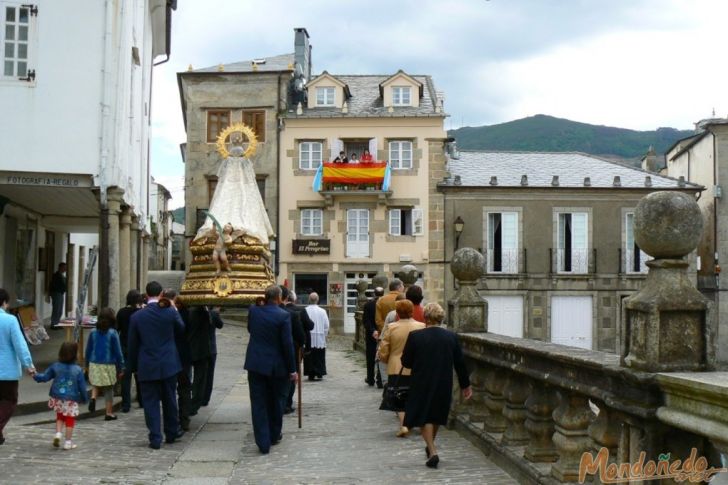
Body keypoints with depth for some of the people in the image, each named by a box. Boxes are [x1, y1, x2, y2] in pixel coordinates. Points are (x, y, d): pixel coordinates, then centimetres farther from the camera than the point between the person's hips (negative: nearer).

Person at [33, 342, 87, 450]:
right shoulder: (78, 370, -9)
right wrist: (85, 398, 7)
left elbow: (44, 377, 2)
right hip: (71, 400, -3)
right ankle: (68, 442, 9)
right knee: (70, 420, 8)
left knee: (60, 417, 24)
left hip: (57, 398, 3)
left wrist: (35, 375, 19)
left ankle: (58, 433, 6)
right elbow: (82, 386, -6)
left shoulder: (55, 367, -3)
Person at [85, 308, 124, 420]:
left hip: (94, 364, 3)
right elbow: (118, 352, -8)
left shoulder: (93, 333, 0)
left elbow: (88, 350, 8)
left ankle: (93, 398, -7)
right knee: (109, 390, 7)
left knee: (96, 384, 22)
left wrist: (87, 365, 20)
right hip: (108, 365, -3)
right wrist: (121, 368, -1)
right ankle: (109, 413, 12)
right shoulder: (113, 333, -10)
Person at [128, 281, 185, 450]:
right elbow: (181, 330, 11)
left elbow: (132, 344, -1)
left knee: (150, 402, 5)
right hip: (168, 364, 1)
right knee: (169, 400, 16)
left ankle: (155, 439, 4)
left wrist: (133, 366, 10)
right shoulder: (170, 312, -8)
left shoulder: (137, 316, -7)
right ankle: (172, 432, 29)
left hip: (147, 367, -1)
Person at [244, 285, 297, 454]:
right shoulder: (283, 315, -14)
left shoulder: (253, 311, -2)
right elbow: (287, 344, -14)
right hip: (276, 366, -2)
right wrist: (292, 369, -8)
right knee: (276, 402, 18)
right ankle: (274, 435, 31)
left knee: (258, 404, 5)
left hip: (255, 364, 2)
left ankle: (263, 442, 3)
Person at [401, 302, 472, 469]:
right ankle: (430, 446, 38)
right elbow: (460, 363, 1)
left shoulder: (415, 336, -14)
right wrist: (465, 385, 12)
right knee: (437, 415, 22)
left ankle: (432, 451, -5)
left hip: (422, 384, -3)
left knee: (423, 417, 7)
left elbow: (405, 362, -7)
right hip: (444, 384, 3)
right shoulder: (451, 337, -5)